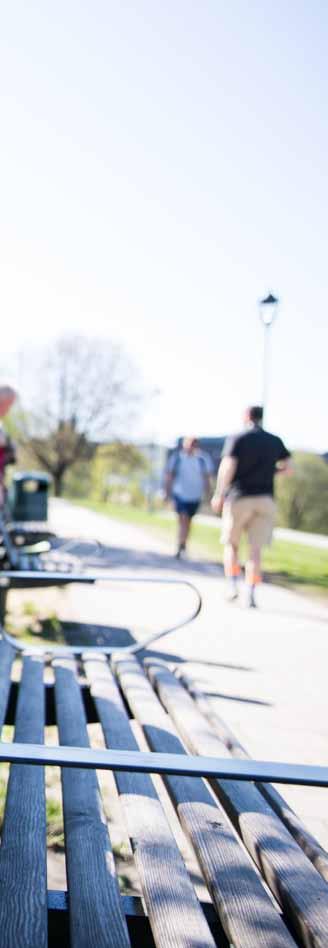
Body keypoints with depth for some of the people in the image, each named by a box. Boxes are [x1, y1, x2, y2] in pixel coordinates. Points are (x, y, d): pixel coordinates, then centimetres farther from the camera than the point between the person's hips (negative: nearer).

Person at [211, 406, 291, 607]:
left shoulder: (236, 439, -3)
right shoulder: (275, 441, 8)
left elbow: (228, 467, -14)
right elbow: (287, 467, 11)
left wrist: (219, 494, -10)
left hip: (239, 498, -2)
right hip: (264, 500, 2)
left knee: (231, 544, 13)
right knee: (256, 549, 2)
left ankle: (233, 586, 1)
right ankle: (251, 594, -6)